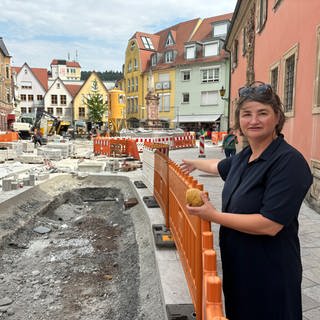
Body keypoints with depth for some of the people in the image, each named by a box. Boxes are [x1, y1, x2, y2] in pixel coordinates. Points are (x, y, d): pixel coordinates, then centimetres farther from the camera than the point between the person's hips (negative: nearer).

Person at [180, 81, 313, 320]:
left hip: (270, 274, -7)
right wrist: (195, 164, 41)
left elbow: (270, 225, -29)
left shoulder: (289, 162, -23)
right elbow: (221, 166, 25)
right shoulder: (244, 156, 3)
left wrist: (214, 216, -22)